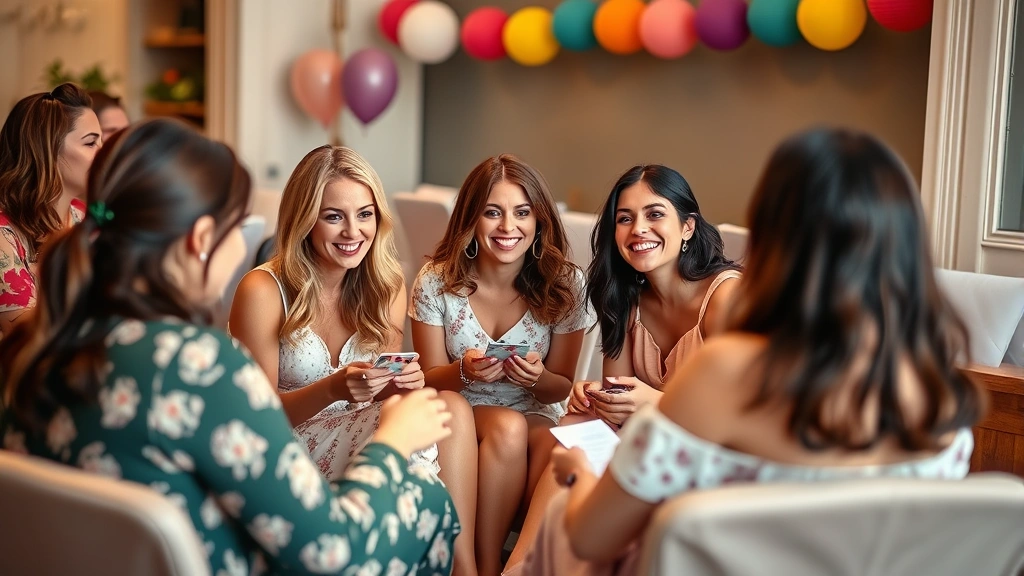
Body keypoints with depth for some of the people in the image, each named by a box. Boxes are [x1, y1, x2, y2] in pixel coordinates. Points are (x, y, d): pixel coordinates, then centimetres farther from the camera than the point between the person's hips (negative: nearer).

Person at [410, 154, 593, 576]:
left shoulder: (564, 284, -6)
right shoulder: (437, 280, -7)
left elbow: (561, 387, 2)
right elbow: (429, 379, -1)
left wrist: (537, 378, -23)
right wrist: (464, 372, -25)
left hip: (536, 419, 1)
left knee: (550, 448, -35)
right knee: (508, 427, -35)